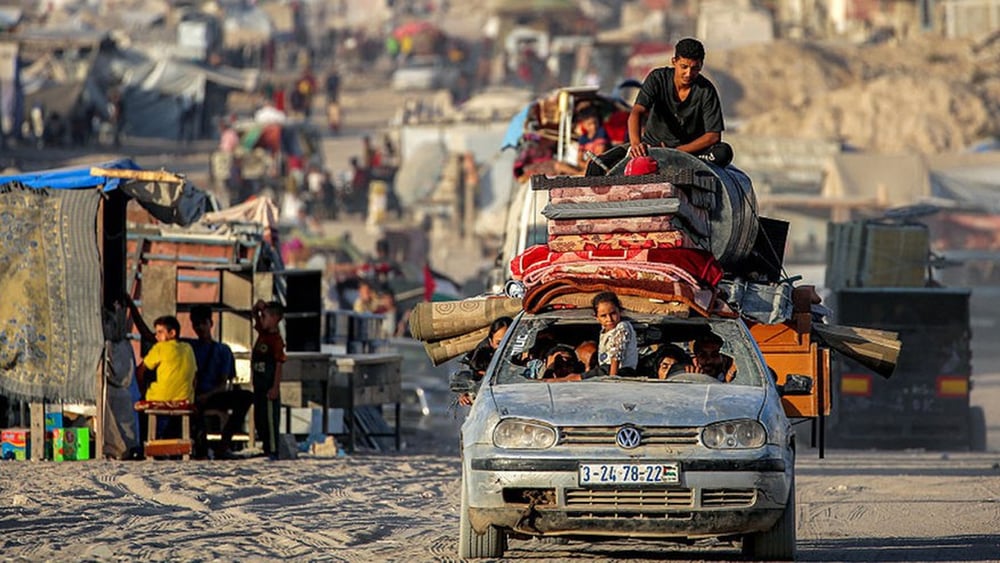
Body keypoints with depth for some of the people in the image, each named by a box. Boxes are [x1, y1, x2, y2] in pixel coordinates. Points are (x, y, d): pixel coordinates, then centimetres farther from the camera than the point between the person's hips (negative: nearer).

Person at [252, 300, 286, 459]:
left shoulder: (276, 340, -15)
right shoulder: (262, 332, 10)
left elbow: (279, 365, -18)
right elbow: (255, 315, 25)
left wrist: (275, 387, -21)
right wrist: (258, 307, 2)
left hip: (269, 387, -9)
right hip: (259, 384, 9)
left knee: (270, 419, -6)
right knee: (258, 418, 12)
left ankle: (273, 451, -3)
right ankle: (267, 450, 18)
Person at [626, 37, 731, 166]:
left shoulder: (706, 91, -10)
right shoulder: (658, 78, -10)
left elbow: (713, 135, -12)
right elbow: (637, 112, -23)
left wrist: (678, 151, -22)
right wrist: (636, 144, -44)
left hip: (691, 149, 1)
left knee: (724, 151, -29)